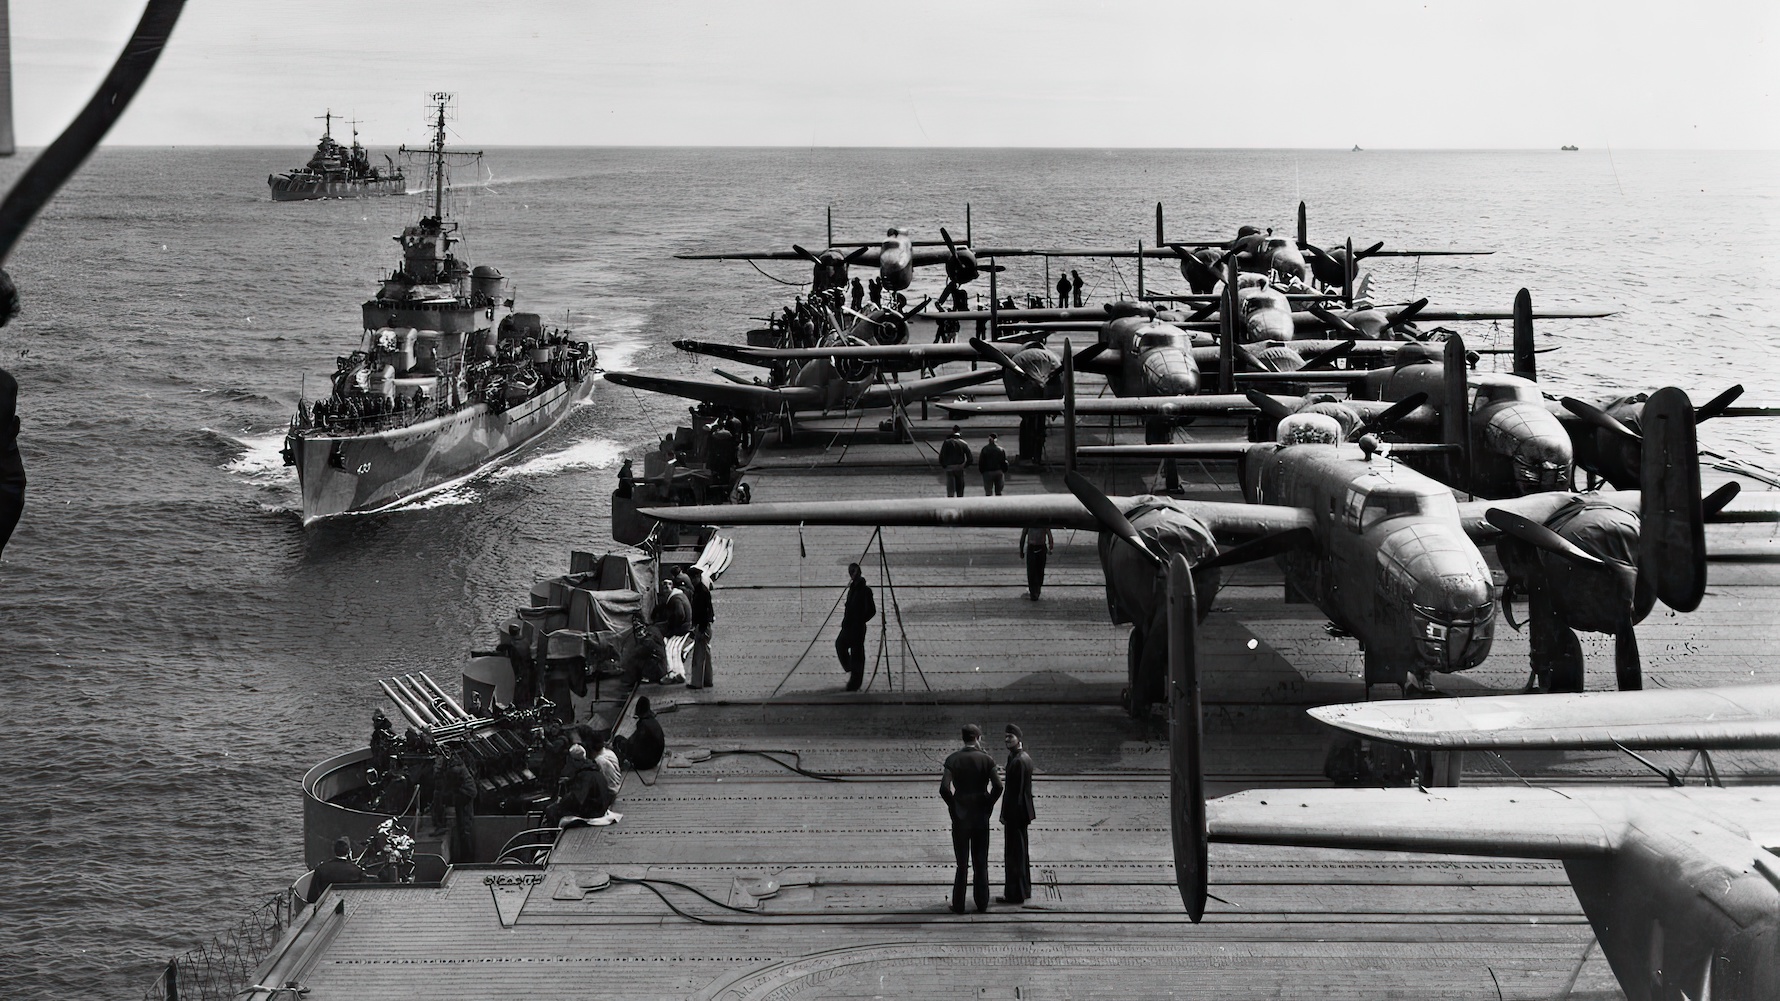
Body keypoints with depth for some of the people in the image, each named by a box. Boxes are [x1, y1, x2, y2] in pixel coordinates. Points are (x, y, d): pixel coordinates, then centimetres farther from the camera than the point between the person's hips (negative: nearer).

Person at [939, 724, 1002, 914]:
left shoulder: (953, 759, -6)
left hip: (960, 816, 0)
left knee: (962, 864, 6)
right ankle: (982, 904, 11)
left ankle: (958, 905, 6)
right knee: (981, 863, 9)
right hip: (981, 816, 0)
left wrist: (952, 805, -1)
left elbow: (944, 788, -15)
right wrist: (989, 804, 0)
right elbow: (997, 786, -14)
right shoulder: (986, 759, -6)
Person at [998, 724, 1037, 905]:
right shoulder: (1025, 757, 10)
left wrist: (1006, 816, -19)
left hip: (1015, 814, -10)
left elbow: (1015, 791, -21)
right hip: (1022, 813, 10)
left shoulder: (1018, 761, -21)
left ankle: (1015, 894, 4)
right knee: (1021, 852, 18)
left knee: (1014, 854, -2)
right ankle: (1024, 890, 28)